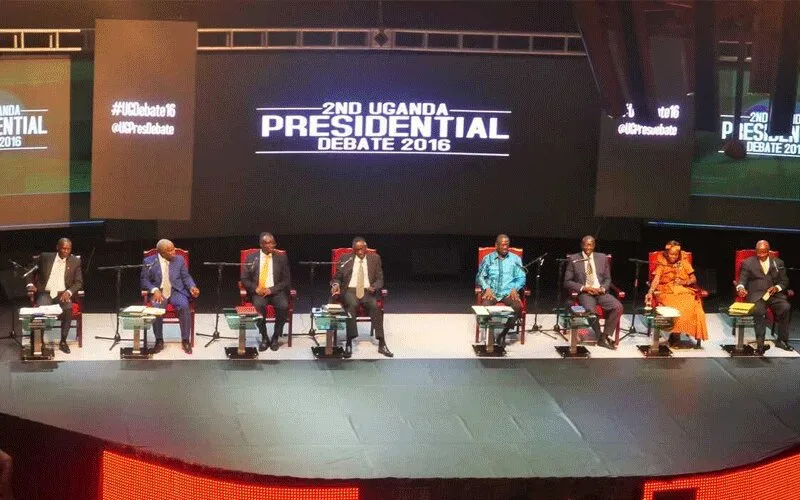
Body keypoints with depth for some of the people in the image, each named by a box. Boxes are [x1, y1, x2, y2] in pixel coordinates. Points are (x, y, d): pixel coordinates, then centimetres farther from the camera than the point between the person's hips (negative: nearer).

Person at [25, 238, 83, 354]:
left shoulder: (75, 261, 5)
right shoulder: (45, 257, 5)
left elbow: (79, 282, 3)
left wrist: (68, 292, -15)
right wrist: (30, 284, -7)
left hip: (62, 293, 0)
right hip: (45, 292, 0)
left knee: (68, 308, -32)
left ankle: (63, 341, -21)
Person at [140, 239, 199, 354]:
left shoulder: (179, 259, 9)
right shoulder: (149, 262, 3)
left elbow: (186, 277, 11)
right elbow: (144, 280, 2)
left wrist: (192, 287, -10)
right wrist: (155, 290, -16)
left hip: (176, 291, 1)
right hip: (159, 292, -1)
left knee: (184, 306, -31)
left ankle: (185, 340, -20)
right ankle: (159, 341, -17)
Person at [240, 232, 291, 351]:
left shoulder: (281, 258, 6)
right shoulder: (251, 258, 5)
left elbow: (287, 280, 4)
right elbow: (244, 279, 6)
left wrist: (271, 289, -11)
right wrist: (256, 288, -13)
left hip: (276, 291, 1)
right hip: (258, 292, 0)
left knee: (283, 306, -32)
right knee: (259, 305, -35)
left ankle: (275, 337, -13)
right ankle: (264, 338, -17)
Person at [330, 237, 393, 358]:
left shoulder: (374, 258, 11)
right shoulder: (346, 260, 8)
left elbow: (379, 279, 11)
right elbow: (337, 277, 13)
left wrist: (374, 287, -12)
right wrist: (336, 284, -12)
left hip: (367, 291, 1)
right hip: (349, 291, -1)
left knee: (375, 306, -32)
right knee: (352, 305, -36)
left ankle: (382, 344, -32)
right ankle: (349, 344, -38)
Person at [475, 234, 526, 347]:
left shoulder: (515, 259, 14)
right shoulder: (488, 259, 13)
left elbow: (521, 278, 10)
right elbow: (480, 276, 9)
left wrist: (515, 288, -10)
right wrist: (487, 288, -10)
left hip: (508, 292, 0)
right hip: (491, 291, 0)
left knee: (518, 307, -32)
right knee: (485, 307, -34)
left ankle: (503, 334, -19)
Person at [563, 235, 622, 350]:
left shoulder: (602, 258, 13)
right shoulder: (573, 259, 4)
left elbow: (607, 279, 16)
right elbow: (567, 281, 2)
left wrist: (602, 289, -7)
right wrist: (584, 288, -12)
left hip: (600, 292, 3)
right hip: (584, 293, -3)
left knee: (618, 307, -25)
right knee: (590, 309, -36)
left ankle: (605, 337, -17)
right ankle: (600, 337, -15)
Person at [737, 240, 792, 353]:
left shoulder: (778, 263, 17)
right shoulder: (748, 263, 10)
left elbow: (784, 281, 17)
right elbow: (742, 280, 3)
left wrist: (777, 287, -6)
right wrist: (740, 288, -22)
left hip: (774, 293, 2)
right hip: (755, 294, -2)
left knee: (785, 307, -28)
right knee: (759, 310, -35)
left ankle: (781, 340, -19)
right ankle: (760, 343, -35)